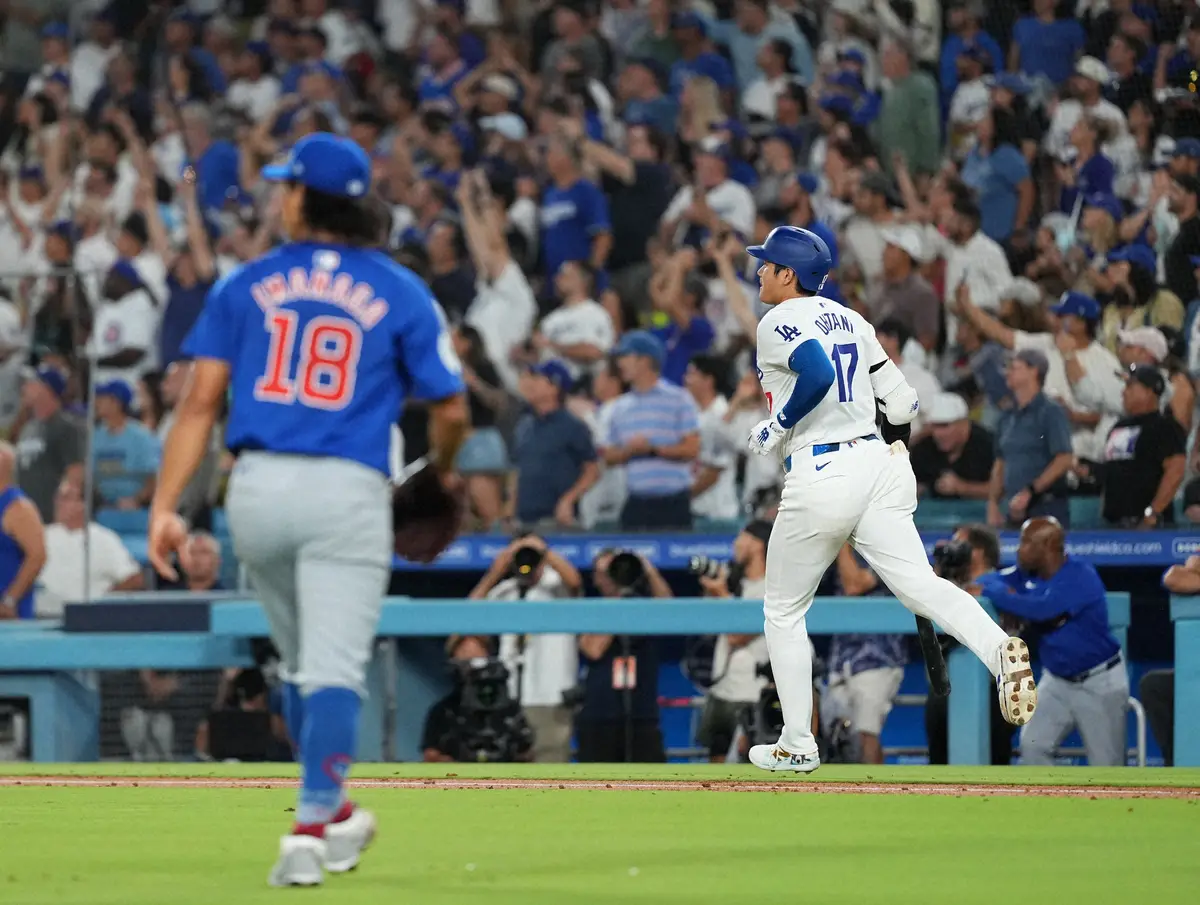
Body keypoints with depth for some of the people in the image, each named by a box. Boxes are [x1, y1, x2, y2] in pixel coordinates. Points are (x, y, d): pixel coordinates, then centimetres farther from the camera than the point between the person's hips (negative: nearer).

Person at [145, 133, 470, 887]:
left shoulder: (247, 284, 8)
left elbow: (202, 401, 2)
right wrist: (441, 470, 26)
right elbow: (451, 409, 3)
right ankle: (312, 828, -20)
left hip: (257, 489, 3)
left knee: (299, 661, 21)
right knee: (333, 670, -5)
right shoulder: (402, 293, 5)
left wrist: (166, 506, -1)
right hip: (347, 490, -3)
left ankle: (333, 816, 32)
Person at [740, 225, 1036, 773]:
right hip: (875, 462, 6)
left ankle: (797, 747, 15)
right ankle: (999, 649, -41)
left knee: (783, 611, 12)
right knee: (920, 584, -11)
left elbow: (817, 375, -26)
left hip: (819, 477, -6)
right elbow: (902, 406, 15)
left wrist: (773, 430, -14)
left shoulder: (779, 322, -5)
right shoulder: (849, 320, 17)